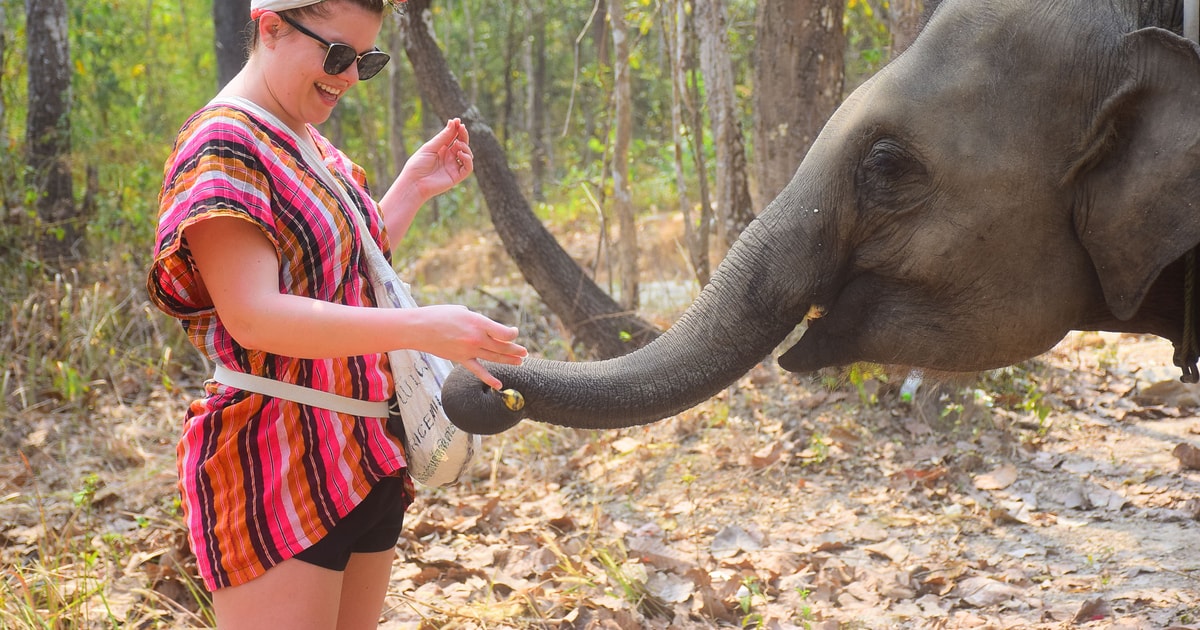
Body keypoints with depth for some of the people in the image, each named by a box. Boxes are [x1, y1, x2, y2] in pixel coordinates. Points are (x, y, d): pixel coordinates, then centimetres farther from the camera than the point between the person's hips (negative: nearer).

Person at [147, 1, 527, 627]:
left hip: (366, 456, 9)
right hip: (277, 470, -9)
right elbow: (252, 316, -23)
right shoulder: (221, 144, -13)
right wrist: (420, 328, -31)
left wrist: (413, 188, 14)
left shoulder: (310, 146, 14)